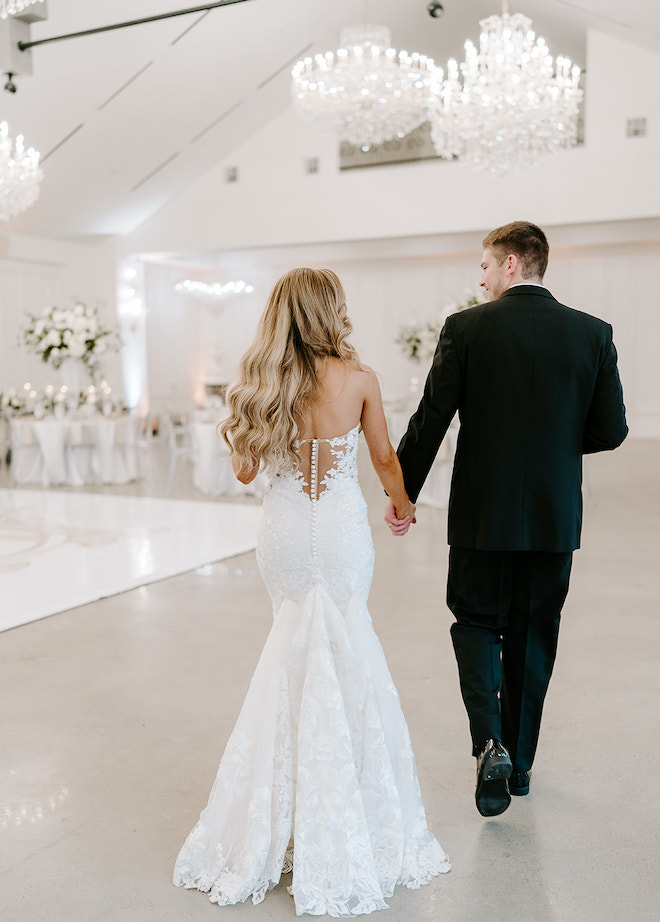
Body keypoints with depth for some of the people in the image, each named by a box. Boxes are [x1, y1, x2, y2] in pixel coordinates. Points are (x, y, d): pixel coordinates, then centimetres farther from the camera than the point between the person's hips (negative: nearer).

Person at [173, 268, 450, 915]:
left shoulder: (262, 383, -3)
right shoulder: (359, 379, -9)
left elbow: (246, 471, 2)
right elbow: (385, 459, 2)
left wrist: (232, 430, 21)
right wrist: (403, 503, 22)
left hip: (283, 528, 3)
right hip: (342, 527, -3)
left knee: (298, 641, 19)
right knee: (345, 651, 12)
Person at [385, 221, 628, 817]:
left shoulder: (466, 328, -9)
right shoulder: (592, 333, -1)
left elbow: (430, 422, -9)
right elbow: (610, 431, -1)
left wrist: (402, 495, 2)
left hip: (484, 512, -3)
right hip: (555, 518, 3)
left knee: (477, 623, 15)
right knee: (533, 637, 16)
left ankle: (490, 743, -4)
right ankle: (520, 761, 28)